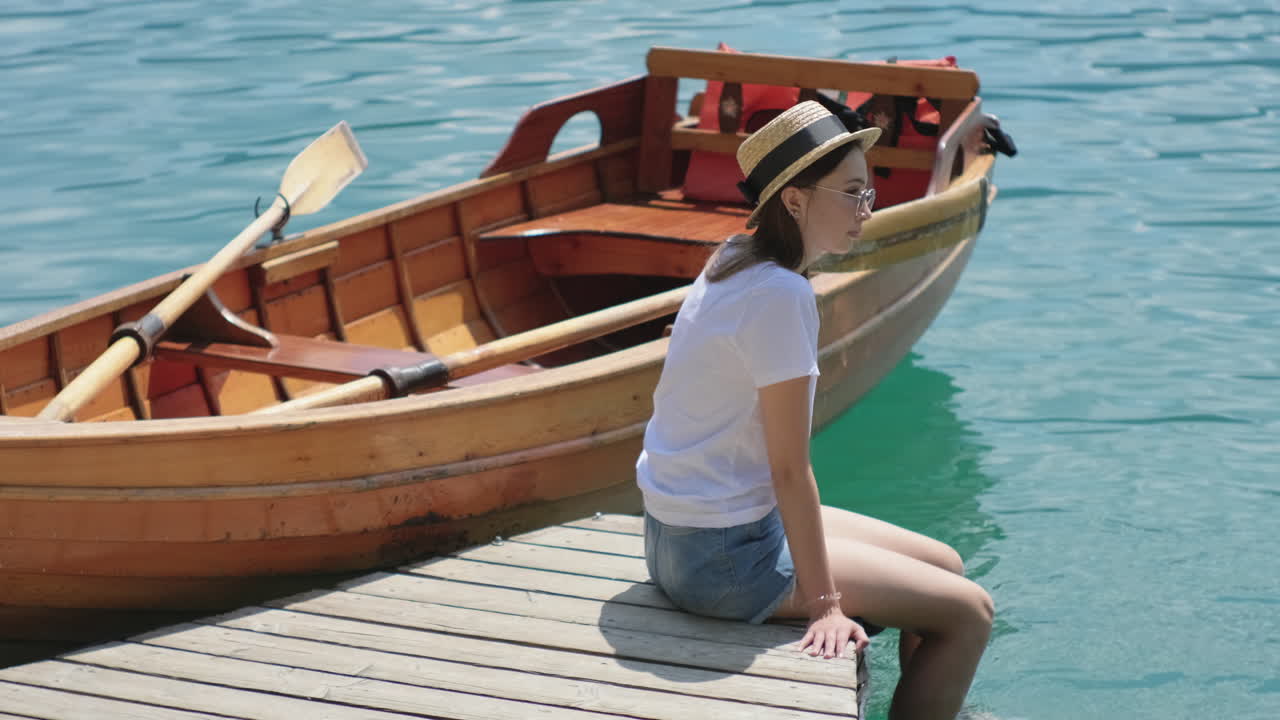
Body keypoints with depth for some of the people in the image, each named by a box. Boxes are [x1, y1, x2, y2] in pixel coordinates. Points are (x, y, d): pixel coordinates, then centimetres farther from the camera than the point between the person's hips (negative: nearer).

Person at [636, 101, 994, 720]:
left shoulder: (734, 260, 6)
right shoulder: (782, 295, -22)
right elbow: (791, 468, -21)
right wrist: (825, 602, -15)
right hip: (722, 558, -10)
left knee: (945, 566, 17)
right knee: (970, 612, -6)